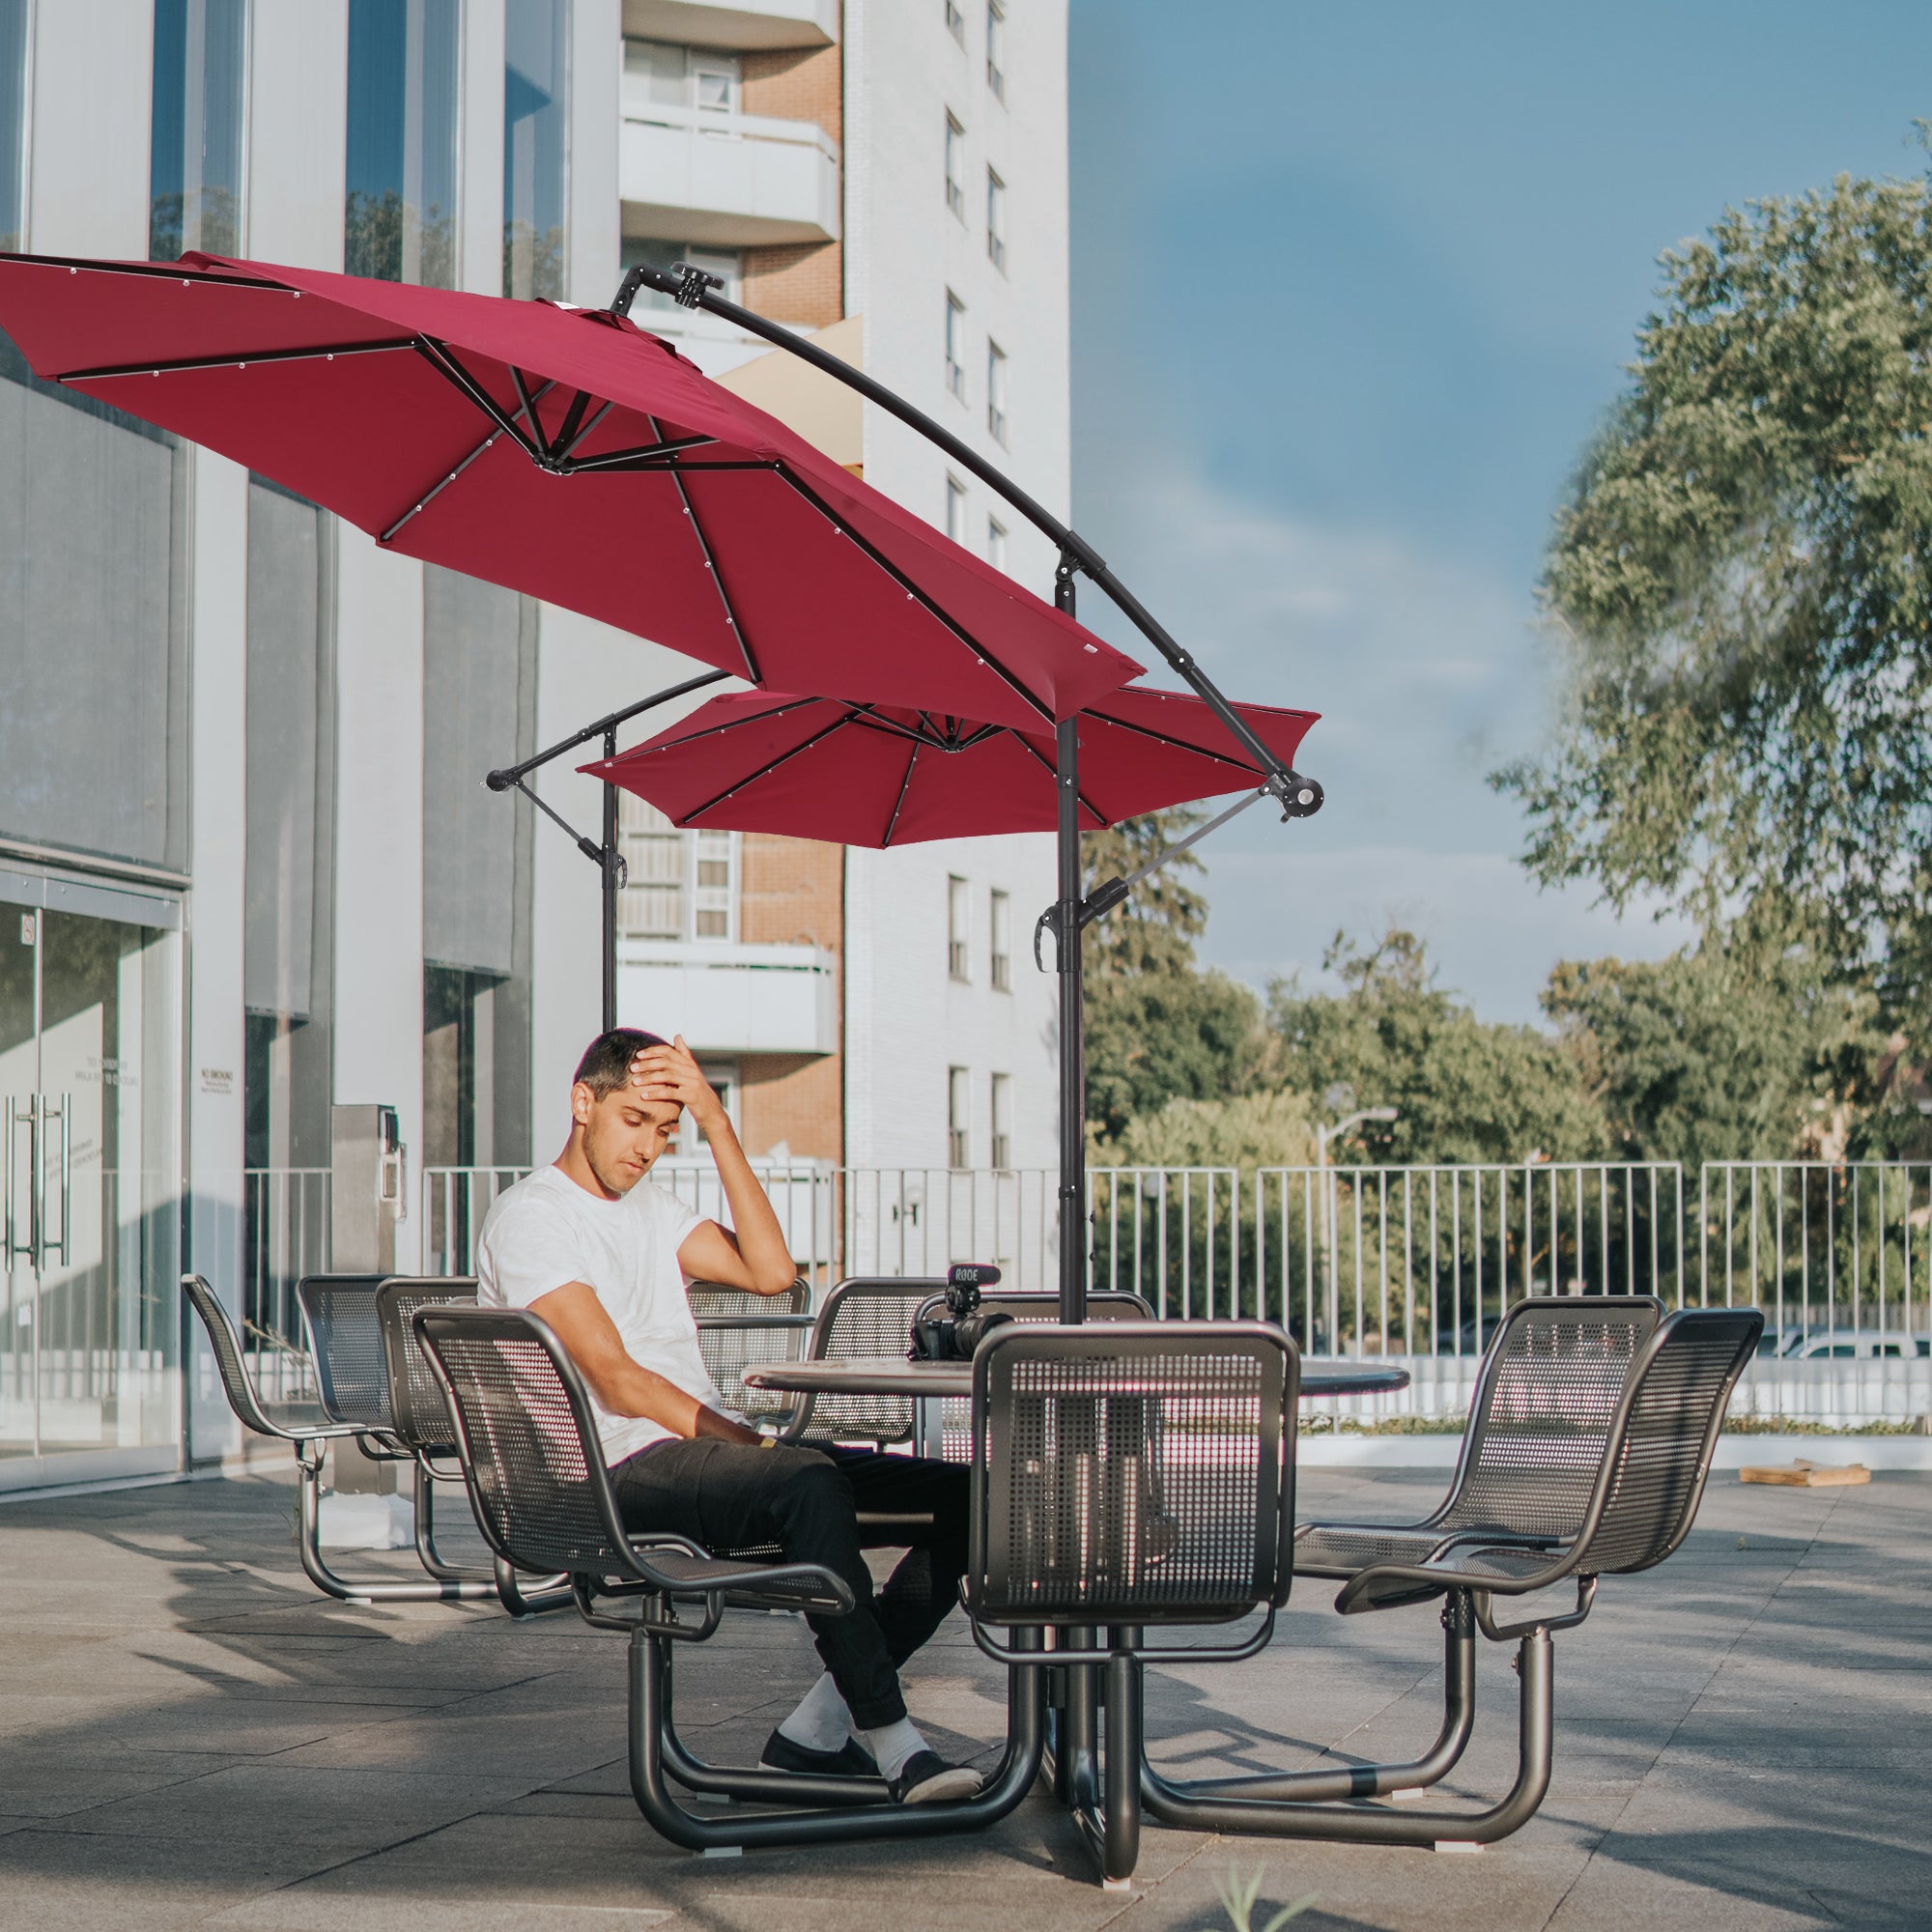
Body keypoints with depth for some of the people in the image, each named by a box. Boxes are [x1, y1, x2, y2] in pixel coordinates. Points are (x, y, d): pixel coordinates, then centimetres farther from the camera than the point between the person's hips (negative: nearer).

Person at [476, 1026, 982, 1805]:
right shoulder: (528, 1216, -2)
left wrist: (717, 1124, 3)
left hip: (711, 1453, 8)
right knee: (810, 1483, -38)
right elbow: (614, 1378, -12)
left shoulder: (651, 1206, 24)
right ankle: (889, 1738, -33)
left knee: (961, 1497, -6)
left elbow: (769, 1271, 6)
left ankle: (820, 1725, -10)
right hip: (624, 1472, -8)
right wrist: (746, 1443, -18)